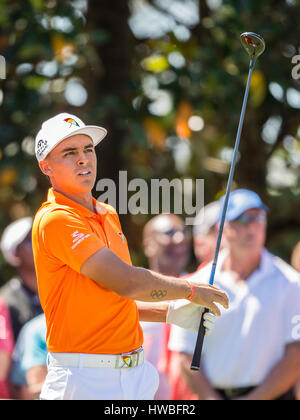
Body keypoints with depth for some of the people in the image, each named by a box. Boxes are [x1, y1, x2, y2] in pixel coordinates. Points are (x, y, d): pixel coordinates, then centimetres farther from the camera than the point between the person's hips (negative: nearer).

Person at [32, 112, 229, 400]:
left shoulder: (109, 215, 14)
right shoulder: (55, 220, -14)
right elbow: (126, 282, -20)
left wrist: (171, 312, 9)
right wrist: (191, 290, -7)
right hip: (85, 381, -8)